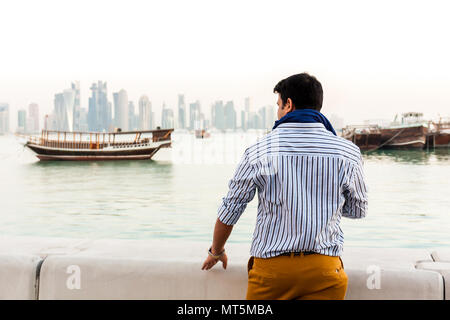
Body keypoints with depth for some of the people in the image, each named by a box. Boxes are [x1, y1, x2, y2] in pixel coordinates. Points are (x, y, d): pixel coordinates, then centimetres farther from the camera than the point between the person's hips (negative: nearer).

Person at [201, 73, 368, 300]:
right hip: (324, 271, 1)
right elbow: (358, 211, 12)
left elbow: (229, 210, 4)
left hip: (270, 267, 0)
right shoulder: (348, 153, -2)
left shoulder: (259, 151, -4)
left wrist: (217, 251, 22)